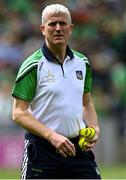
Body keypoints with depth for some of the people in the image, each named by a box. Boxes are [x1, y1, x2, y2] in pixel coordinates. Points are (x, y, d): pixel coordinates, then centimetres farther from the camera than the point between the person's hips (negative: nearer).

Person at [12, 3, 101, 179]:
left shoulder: (82, 63, 10)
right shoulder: (33, 66, -7)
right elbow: (19, 113, -11)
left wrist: (94, 128, 1)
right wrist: (51, 136, -21)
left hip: (78, 146, 5)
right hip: (42, 149, -5)